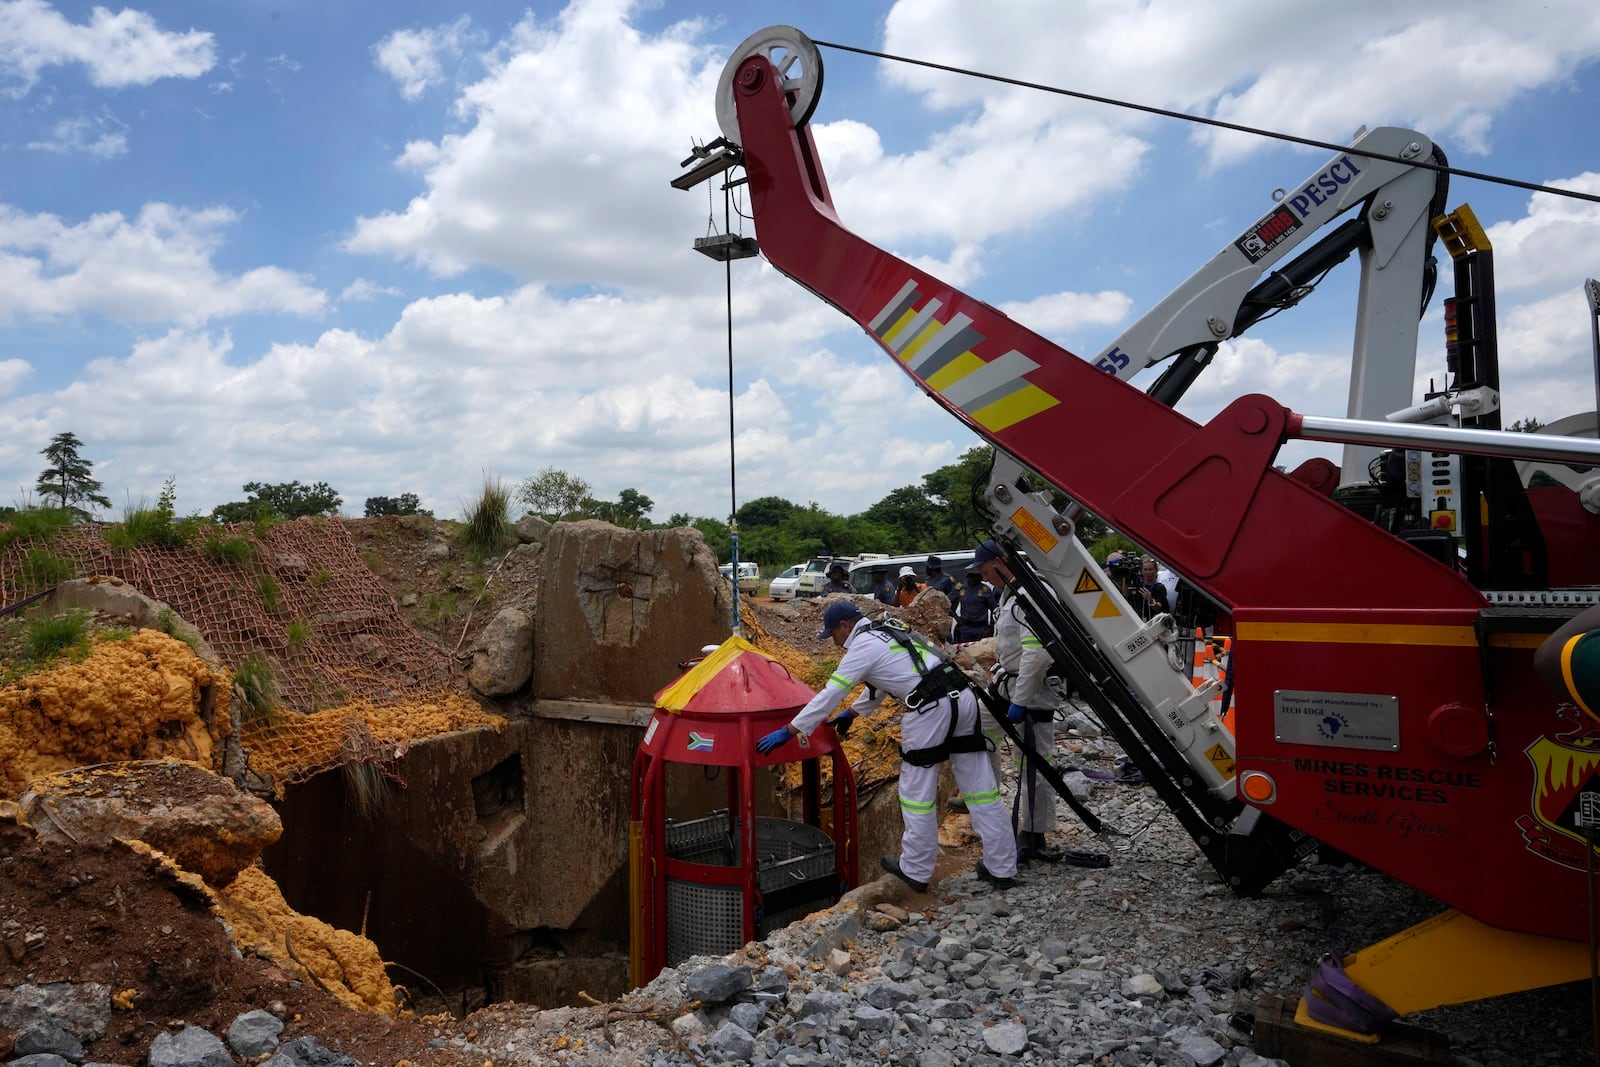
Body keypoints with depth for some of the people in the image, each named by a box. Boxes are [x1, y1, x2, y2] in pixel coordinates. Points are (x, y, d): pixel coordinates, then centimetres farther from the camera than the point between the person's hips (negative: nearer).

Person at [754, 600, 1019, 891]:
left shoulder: (862, 646, 0)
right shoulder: (888, 632, 26)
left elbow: (829, 694, -3)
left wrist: (787, 731, 1)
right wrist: (851, 713, 46)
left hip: (931, 709, -9)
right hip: (964, 696, 9)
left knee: (918, 792, 6)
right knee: (980, 788, 11)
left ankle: (916, 871, 16)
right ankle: (1002, 869, 17)